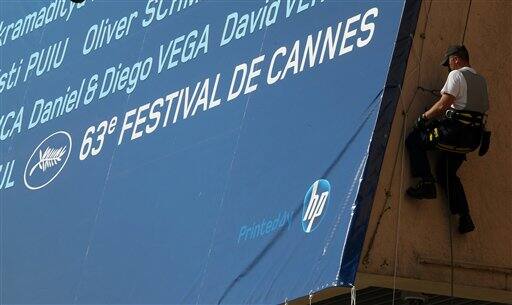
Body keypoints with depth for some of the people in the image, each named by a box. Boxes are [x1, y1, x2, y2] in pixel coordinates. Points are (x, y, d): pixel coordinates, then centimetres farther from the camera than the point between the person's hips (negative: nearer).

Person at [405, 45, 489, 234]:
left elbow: (443, 105, -14)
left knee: (414, 140, 3)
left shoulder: (456, 75, -6)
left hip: (455, 131, -8)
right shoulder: (481, 80, 20)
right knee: (447, 171, 18)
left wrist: (424, 117, 0)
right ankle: (465, 218, 10)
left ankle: (426, 183, -10)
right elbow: (485, 108, 25)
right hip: (472, 137, 8)